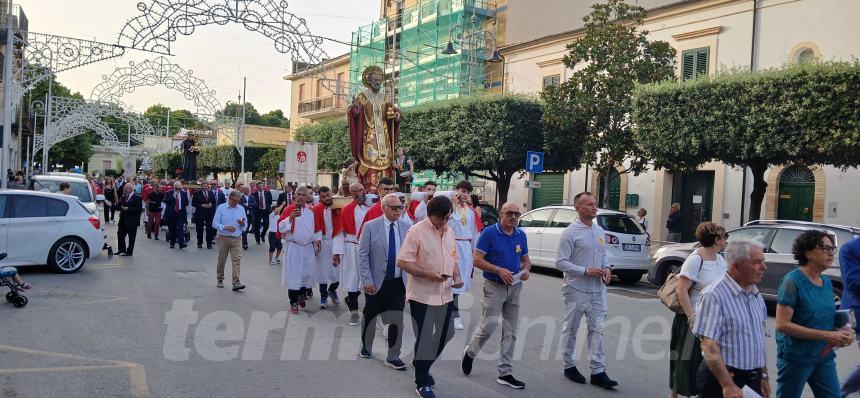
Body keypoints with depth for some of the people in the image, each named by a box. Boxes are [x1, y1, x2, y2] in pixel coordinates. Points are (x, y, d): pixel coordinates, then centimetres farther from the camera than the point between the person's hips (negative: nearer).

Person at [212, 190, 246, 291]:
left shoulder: (241, 209, 7)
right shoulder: (221, 208, 0)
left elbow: (245, 225, 9)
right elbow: (215, 223, -5)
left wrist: (242, 224, -14)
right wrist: (226, 227, -19)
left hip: (236, 239, 1)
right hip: (223, 238, -1)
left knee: (237, 260, -10)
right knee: (221, 260, 10)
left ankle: (236, 283, -14)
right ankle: (220, 280, 28)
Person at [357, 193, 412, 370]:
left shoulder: (406, 227, 1)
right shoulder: (370, 227, -7)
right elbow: (362, 255, -7)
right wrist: (367, 281, -12)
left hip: (398, 282, 2)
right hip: (376, 282, -2)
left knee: (397, 320, 1)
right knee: (370, 317, 15)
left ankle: (393, 357, 14)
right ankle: (366, 348, 38)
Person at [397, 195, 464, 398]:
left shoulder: (449, 231, 7)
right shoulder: (416, 231, -14)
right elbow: (402, 262, -16)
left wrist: (457, 277, -1)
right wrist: (428, 274, -24)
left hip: (445, 294, 7)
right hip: (422, 295, -7)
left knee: (445, 334, 16)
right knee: (425, 339, 2)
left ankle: (421, 365, 38)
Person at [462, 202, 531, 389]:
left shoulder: (521, 236, 7)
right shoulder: (489, 233, -10)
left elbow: (526, 260, 17)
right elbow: (477, 260, -13)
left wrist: (526, 270, -5)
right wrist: (499, 270, -22)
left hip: (515, 287, 5)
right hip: (494, 287, -5)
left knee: (510, 332, 7)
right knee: (488, 326, -8)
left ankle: (506, 373, 16)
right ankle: (470, 352, 23)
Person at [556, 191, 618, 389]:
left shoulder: (600, 231, 10)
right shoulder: (570, 233, -10)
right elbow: (560, 262, -13)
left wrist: (606, 268, -1)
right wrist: (587, 271, -18)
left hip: (598, 290, 5)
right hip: (576, 290, -5)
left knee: (597, 329, 4)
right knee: (571, 329, 8)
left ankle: (598, 371, 8)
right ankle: (569, 366, 22)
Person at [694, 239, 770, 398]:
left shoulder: (757, 297, 10)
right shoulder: (713, 296, -16)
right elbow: (709, 346, -21)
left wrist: (764, 376, 19)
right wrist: (728, 385, -24)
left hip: (754, 379, 7)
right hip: (721, 379, -7)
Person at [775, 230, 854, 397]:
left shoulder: (827, 283, 5)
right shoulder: (793, 281, -17)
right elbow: (782, 324, -21)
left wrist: (841, 330, -3)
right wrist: (826, 335, -23)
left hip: (825, 357, 7)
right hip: (796, 358, -6)